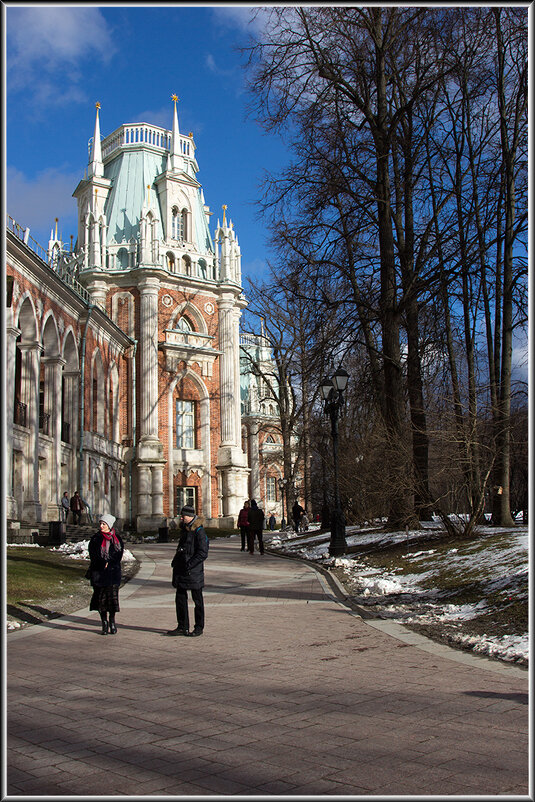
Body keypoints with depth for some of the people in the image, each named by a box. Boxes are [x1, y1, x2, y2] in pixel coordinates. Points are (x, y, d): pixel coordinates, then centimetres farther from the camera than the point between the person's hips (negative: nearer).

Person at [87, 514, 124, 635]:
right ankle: (104, 623, 7)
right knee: (101, 597, -1)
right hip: (99, 573, 0)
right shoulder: (96, 539, 5)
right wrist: (104, 564, -13)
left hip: (113, 572, 0)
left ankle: (112, 622, 7)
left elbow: (119, 554, 1)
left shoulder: (117, 539, 8)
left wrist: (109, 564, -12)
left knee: (113, 596, -5)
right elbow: (93, 556, -3)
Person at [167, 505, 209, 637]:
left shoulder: (199, 532, -14)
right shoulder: (184, 529, 11)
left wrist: (189, 565, -20)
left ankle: (199, 628, 14)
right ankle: (182, 627, 17)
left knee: (197, 600, 5)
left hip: (194, 572, -8)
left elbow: (203, 553, -17)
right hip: (181, 571, 8)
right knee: (180, 598, 8)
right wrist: (175, 561, 9)